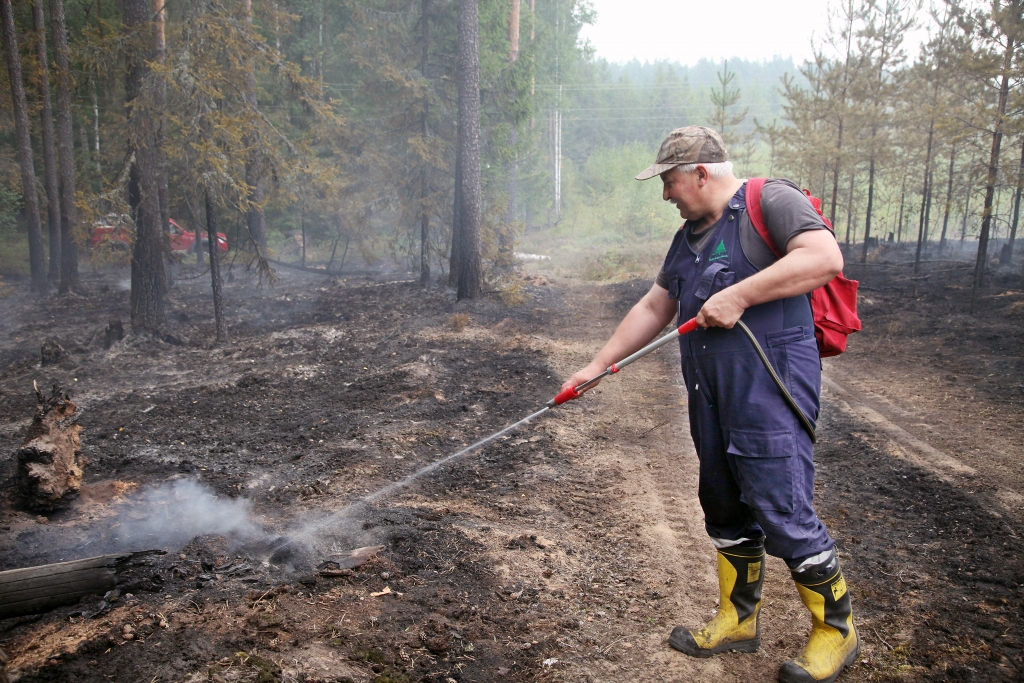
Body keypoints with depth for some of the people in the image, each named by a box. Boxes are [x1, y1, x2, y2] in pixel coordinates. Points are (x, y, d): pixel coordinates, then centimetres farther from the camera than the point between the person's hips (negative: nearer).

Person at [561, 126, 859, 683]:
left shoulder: (770, 201, -7)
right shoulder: (688, 239, 19)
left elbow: (825, 258, -22)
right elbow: (652, 309, 22)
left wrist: (738, 295, -22)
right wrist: (597, 366, 19)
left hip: (770, 394, -8)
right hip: (711, 401, 9)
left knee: (784, 516, -5)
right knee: (725, 512, 16)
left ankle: (836, 631, 18)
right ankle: (738, 621, 33)